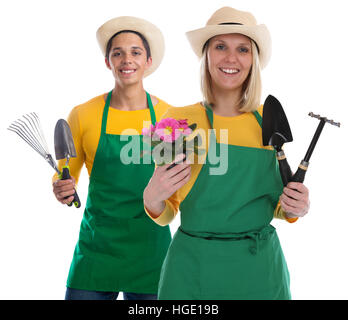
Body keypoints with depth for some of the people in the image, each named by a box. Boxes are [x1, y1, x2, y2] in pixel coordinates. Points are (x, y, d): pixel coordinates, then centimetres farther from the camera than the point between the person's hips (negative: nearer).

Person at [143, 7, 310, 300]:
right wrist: (151, 199, -21)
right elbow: (166, 214, 0)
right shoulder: (178, 119, -6)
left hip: (263, 269, 3)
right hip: (195, 269, -2)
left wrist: (294, 209, -5)